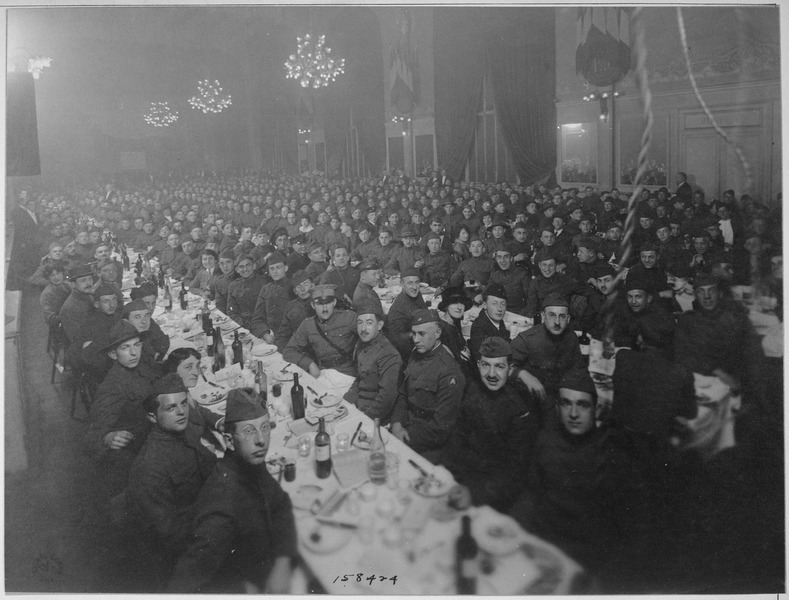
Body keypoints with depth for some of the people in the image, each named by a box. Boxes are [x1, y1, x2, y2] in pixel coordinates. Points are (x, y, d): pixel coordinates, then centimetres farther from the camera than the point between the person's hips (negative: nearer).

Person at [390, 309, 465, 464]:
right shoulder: (416, 356, 7)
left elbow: (442, 427, -18)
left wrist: (407, 437, -17)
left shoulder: (449, 372, -19)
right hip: (406, 427, 7)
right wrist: (397, 424, -5)